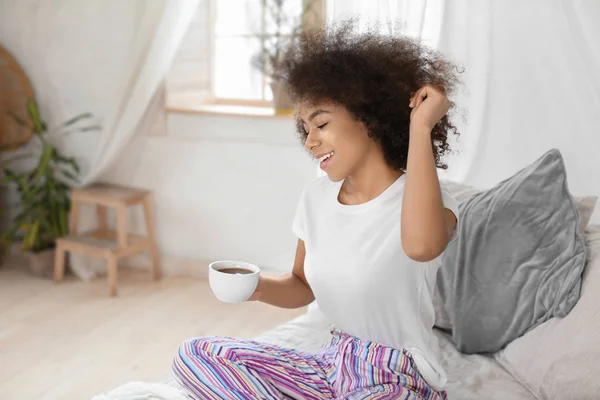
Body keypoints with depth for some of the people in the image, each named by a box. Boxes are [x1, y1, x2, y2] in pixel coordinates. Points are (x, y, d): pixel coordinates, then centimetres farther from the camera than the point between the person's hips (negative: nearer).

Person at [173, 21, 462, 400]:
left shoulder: (421, 198, -17)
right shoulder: (316, 197, 3)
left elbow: (421, 246, -43)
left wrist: (420, 129, -34)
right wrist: (259, 286, -7)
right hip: (334, 365, 7)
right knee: (195, 355, 1)